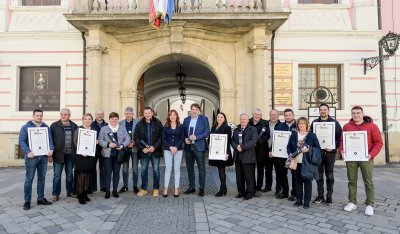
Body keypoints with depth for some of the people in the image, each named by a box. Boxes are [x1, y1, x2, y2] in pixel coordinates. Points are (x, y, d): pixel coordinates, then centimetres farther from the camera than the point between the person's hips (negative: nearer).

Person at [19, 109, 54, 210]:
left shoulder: (46, 127, 11)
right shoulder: (26, 127, 0)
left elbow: (50, 139, 8)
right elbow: (21, 141, -6)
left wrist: (51, 149, -9)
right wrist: (28, 152, -19)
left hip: (44, 156, 4)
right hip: (32, 157, -4)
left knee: (42, 178, 11)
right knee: (29, 179, 0)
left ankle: (41, 198, 21)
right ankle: (27, 201, 10)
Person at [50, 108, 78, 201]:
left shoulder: (74, 126, 6)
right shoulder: (54, 126, 0)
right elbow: (50, 139, -2)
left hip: (70, 154, 2)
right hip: (59, 154, -2)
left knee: (70, 174, 13)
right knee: (57, 175, 4)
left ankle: (70, 192, 26)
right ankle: (56, 194, 14)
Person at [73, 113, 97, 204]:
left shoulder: (93, 130, 13)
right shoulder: (78, 129, -1)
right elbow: (75, 142, -6)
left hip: (91, 155, 5)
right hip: (81, 156, -5)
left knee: (89, 175, 7)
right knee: (81, 175, -4)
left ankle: (85, 194, 18)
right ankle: (80, 196, 4)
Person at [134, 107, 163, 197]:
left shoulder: (158, 123, -1)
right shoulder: (139, 124, 3)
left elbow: (161, 137, -4)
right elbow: (136, 138, 1)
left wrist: (154, 147, -15)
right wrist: (142, 148, -11)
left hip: (155, 151, -1)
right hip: (144, 151, 2)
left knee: (156, 170, 6)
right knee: (144, 170, 10)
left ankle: (156, 189, 18)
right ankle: (143, 188, 23)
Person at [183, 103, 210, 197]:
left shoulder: (204, 119, 0)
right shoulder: (186, 120, 12)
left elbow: (207, 132, -7)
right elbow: (183, 132, 14)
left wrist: (196, 137, -18)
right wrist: (185, 139, -7)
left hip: (199, 147, -4)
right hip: (188, 147, 4)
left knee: (201, 168, 0)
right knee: (189, 168, 11)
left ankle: (201, 188, 10)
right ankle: (191, 187, 23)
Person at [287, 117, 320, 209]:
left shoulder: (312, 135, 0)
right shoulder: (293, 135, 9)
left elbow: (318, 148, -1)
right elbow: (289, 146, 12)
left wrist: (309, 150, -17)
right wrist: (290, 154, -5)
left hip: (307, 163, -3)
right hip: (296, 162, 3)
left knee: (307, 181, 2)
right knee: (298, 181, 10)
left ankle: (306, 201, 11)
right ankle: (299, 200, 21)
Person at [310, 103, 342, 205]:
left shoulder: (334, 122, 2)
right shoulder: (314, 122, 8)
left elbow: (339, 136, -2)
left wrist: (333, 147, -15)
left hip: (330, 152, -2)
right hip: (318, 152, 2)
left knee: (329, 175, 6)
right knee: (319, 175, 7)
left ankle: (329, 197, 15)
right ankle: (320, 196, 18)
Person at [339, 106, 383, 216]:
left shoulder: (372, 126, -3)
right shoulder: (347, 126, 6)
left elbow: (378, 143, -4)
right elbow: (342, 140, 10)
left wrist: (371, 154, -17)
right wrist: (342, 150, -8)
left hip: (366, 158, -2)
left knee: (368, 182, 4)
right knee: (352, 181, 8)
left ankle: (370, 205, 13)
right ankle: (352, 202, 17)